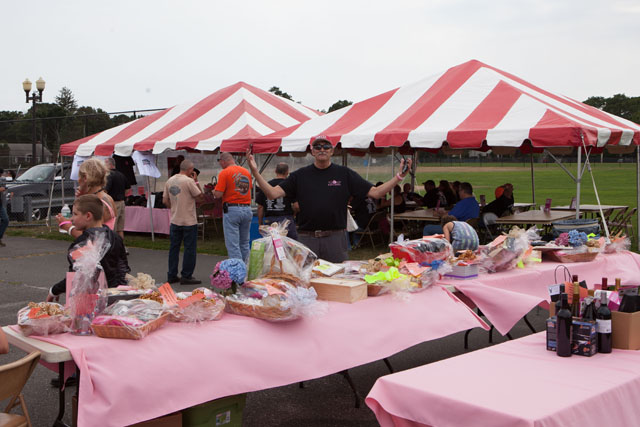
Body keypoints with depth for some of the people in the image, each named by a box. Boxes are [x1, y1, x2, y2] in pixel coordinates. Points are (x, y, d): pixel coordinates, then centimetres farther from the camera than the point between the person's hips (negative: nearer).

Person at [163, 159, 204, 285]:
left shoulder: (170, 181, 7)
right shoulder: (189, 181, -14)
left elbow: (165, 201, 9)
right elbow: (199, 197, -9)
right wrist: (196, 181, -2)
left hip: (174, 221, 7)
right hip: (189, 221, -6)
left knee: (174, 248, 13)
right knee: (190, 248, 2)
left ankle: (172, 275, 18)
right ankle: (186, 276, 3)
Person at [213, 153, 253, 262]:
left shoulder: (224, 173, -8)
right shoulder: (246, 172, 9)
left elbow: (218, 194, -12)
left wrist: (213, 191, 9)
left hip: (231, 210, -6)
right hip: (247, 209, 6)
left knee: (233, 245, -2)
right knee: (244, 243, 16)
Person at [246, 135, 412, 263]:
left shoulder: (345, 174, 5)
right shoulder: (300, 175, 7)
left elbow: (375, 192, 1)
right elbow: (272, 193, -1)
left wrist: (399, 177, -10)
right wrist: (255, 172, -12)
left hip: (335, 237, 0)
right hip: (306, 238, 0)